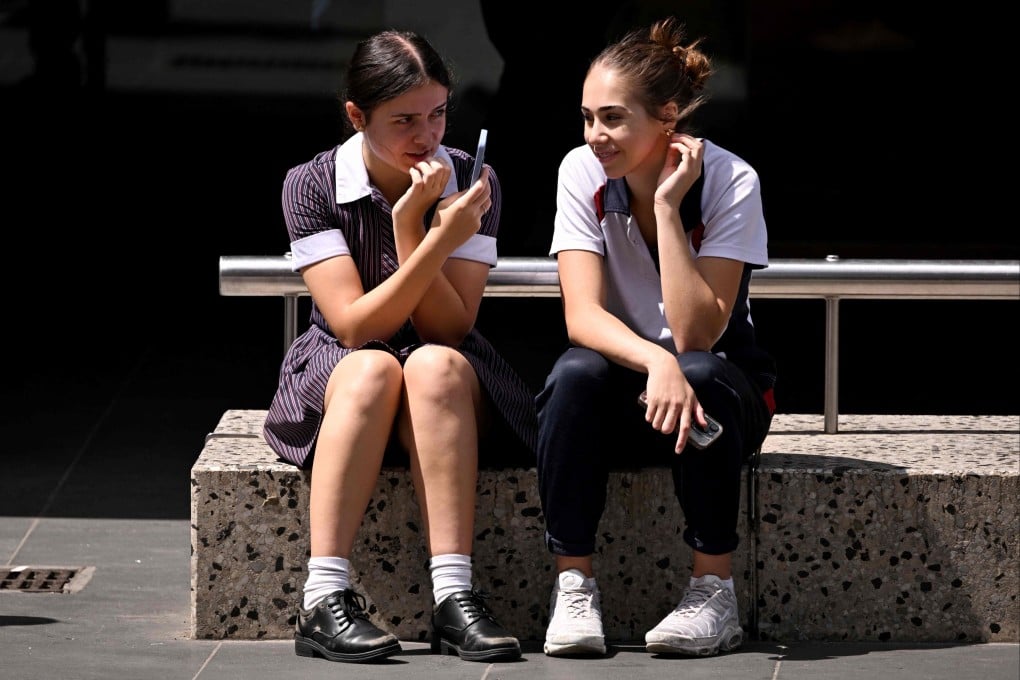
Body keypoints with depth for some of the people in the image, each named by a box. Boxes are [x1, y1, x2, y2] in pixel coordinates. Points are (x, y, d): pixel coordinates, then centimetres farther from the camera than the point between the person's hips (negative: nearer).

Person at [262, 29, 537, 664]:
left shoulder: (471, 181, -6)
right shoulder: (312, 185, -9)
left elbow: (449, 328, -12)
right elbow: (355, 325, -18)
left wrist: (409, 226, -23)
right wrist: (439, 241, -28)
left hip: (451, 395, 1)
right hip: (333, 382, -1)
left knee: (435, 365, -34)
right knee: (372, 369, -36)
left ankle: (455, 598, -44)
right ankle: (325, 599, -43)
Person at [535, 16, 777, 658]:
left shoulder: (729, 182, -17)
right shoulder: (582, 173, -9)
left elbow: (695, 333, -26)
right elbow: (582, 315, -20)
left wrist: (667, 204, -28)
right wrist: (656, 363, -40)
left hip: (720, 387, -2)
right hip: (622, 391, 2)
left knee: (701, 375, -35)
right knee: (576, 373, -31)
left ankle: (714, 588, -24)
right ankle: (574, 583, -24)